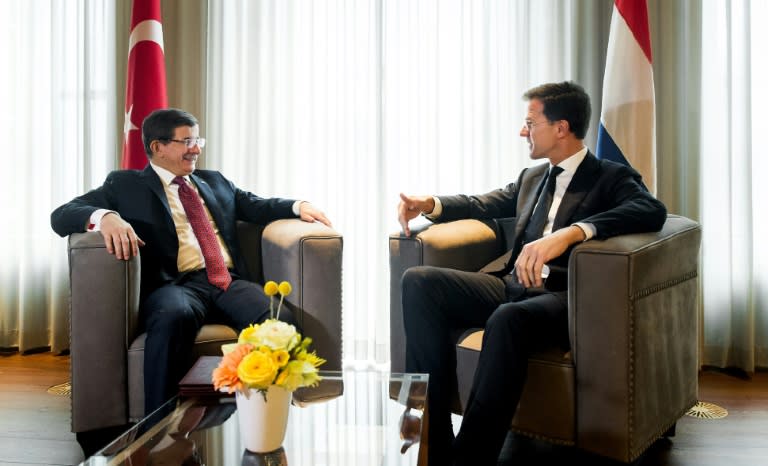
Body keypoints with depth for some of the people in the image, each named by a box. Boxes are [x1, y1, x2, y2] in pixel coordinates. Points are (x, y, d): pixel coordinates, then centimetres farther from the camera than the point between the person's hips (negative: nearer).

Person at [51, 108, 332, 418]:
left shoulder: (214, 181, 30)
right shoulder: (125, 184, 15)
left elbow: (257, 206, 28)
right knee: (173, 317, -40)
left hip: (230, 283, 4)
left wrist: (298, 206, 6)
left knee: (281, 320, -29)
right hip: (176, 285, -3)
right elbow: (61, 215, 7)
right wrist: (106, 217, -18)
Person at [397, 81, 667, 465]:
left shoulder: (612, 177, 4)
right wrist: (431, 204, 9)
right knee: (418, 282, -16)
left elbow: (652, 211, -16)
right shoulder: (531, 177, 24)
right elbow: (482, 204, 31)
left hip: (563, 296, -6)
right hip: (511, 284, 7)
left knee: (507, 319, -39)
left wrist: (571, 232, -34)